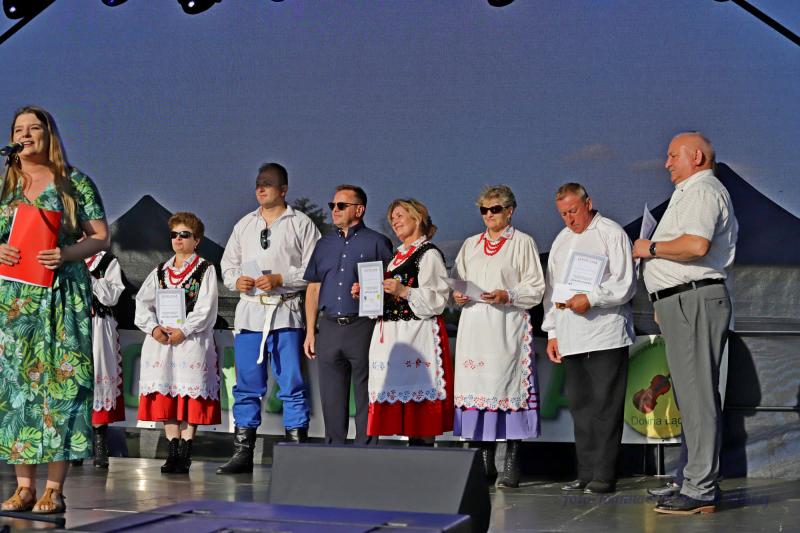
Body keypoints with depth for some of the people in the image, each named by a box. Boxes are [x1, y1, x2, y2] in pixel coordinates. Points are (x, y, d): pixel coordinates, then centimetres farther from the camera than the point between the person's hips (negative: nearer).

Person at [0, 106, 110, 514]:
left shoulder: (75, 182, 6)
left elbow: (101, 237, 2)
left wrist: (66, 253, -14)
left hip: (62, 295, -3)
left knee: (59, 381, -7)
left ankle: (54, 489, -5)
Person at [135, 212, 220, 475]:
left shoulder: (206, 270, 3)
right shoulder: (160, 271, 17)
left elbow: (206, 309, -7)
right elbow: (143, 303, 10)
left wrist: (183, 330, -17)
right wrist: (153, 327, -8)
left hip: (192, 342, -4)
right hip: (161, 341, 5)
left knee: (190, 398, -6)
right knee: (165, 399, 2)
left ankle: (185, 455, -3)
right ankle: (172, 453, 7)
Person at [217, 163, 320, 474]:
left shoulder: (301, 224, 3)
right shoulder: (245, 224, 18)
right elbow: (228, 263, 20)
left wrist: (279, 279, -14)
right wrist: (236, 280, -1)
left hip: (286, 314, -5)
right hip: (249, 312, 5)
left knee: (292, 386, -5)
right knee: (246, 386, 6)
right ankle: (242, 453, 11)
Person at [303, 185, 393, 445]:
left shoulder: (377, 242, 2)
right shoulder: (325, 244, 17)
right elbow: (313, 289, 17)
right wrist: (310, 331, 11)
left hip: (363, 327, -5)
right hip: (329, 328, 5)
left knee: (365, 397, -2)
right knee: (331, 398, 7)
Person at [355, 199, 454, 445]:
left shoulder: (429, 254, -4)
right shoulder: (398, 255, 22)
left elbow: (437, 300, -12)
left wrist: (404, 291, -21)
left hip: (417, 337, -8)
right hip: (393, 337, 8)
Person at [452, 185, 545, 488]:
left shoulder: (523, 243, 6)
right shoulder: (470, 245, 22)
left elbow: (536, 288, 0)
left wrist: (508, 296, -15)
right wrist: (456, 295, 2)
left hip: (506, 327, -4)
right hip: (474, 325, 5)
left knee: (508, 386, -9)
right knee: (476, 385, -1)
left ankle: (512, 466, -7)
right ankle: (484, 465, 5)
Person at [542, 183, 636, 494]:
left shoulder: (611, 234, 0)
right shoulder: (561, 240, 21)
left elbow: (625, 284, -7)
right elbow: (552, 288, 23)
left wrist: (591, 299, -19)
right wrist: (552, 332, 17)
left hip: (605, 336, -7)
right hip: (571, 338, 7)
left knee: (605, 406, -6)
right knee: (580, 406, 8)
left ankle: (604, 476, -5)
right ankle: (585, 474, 13)